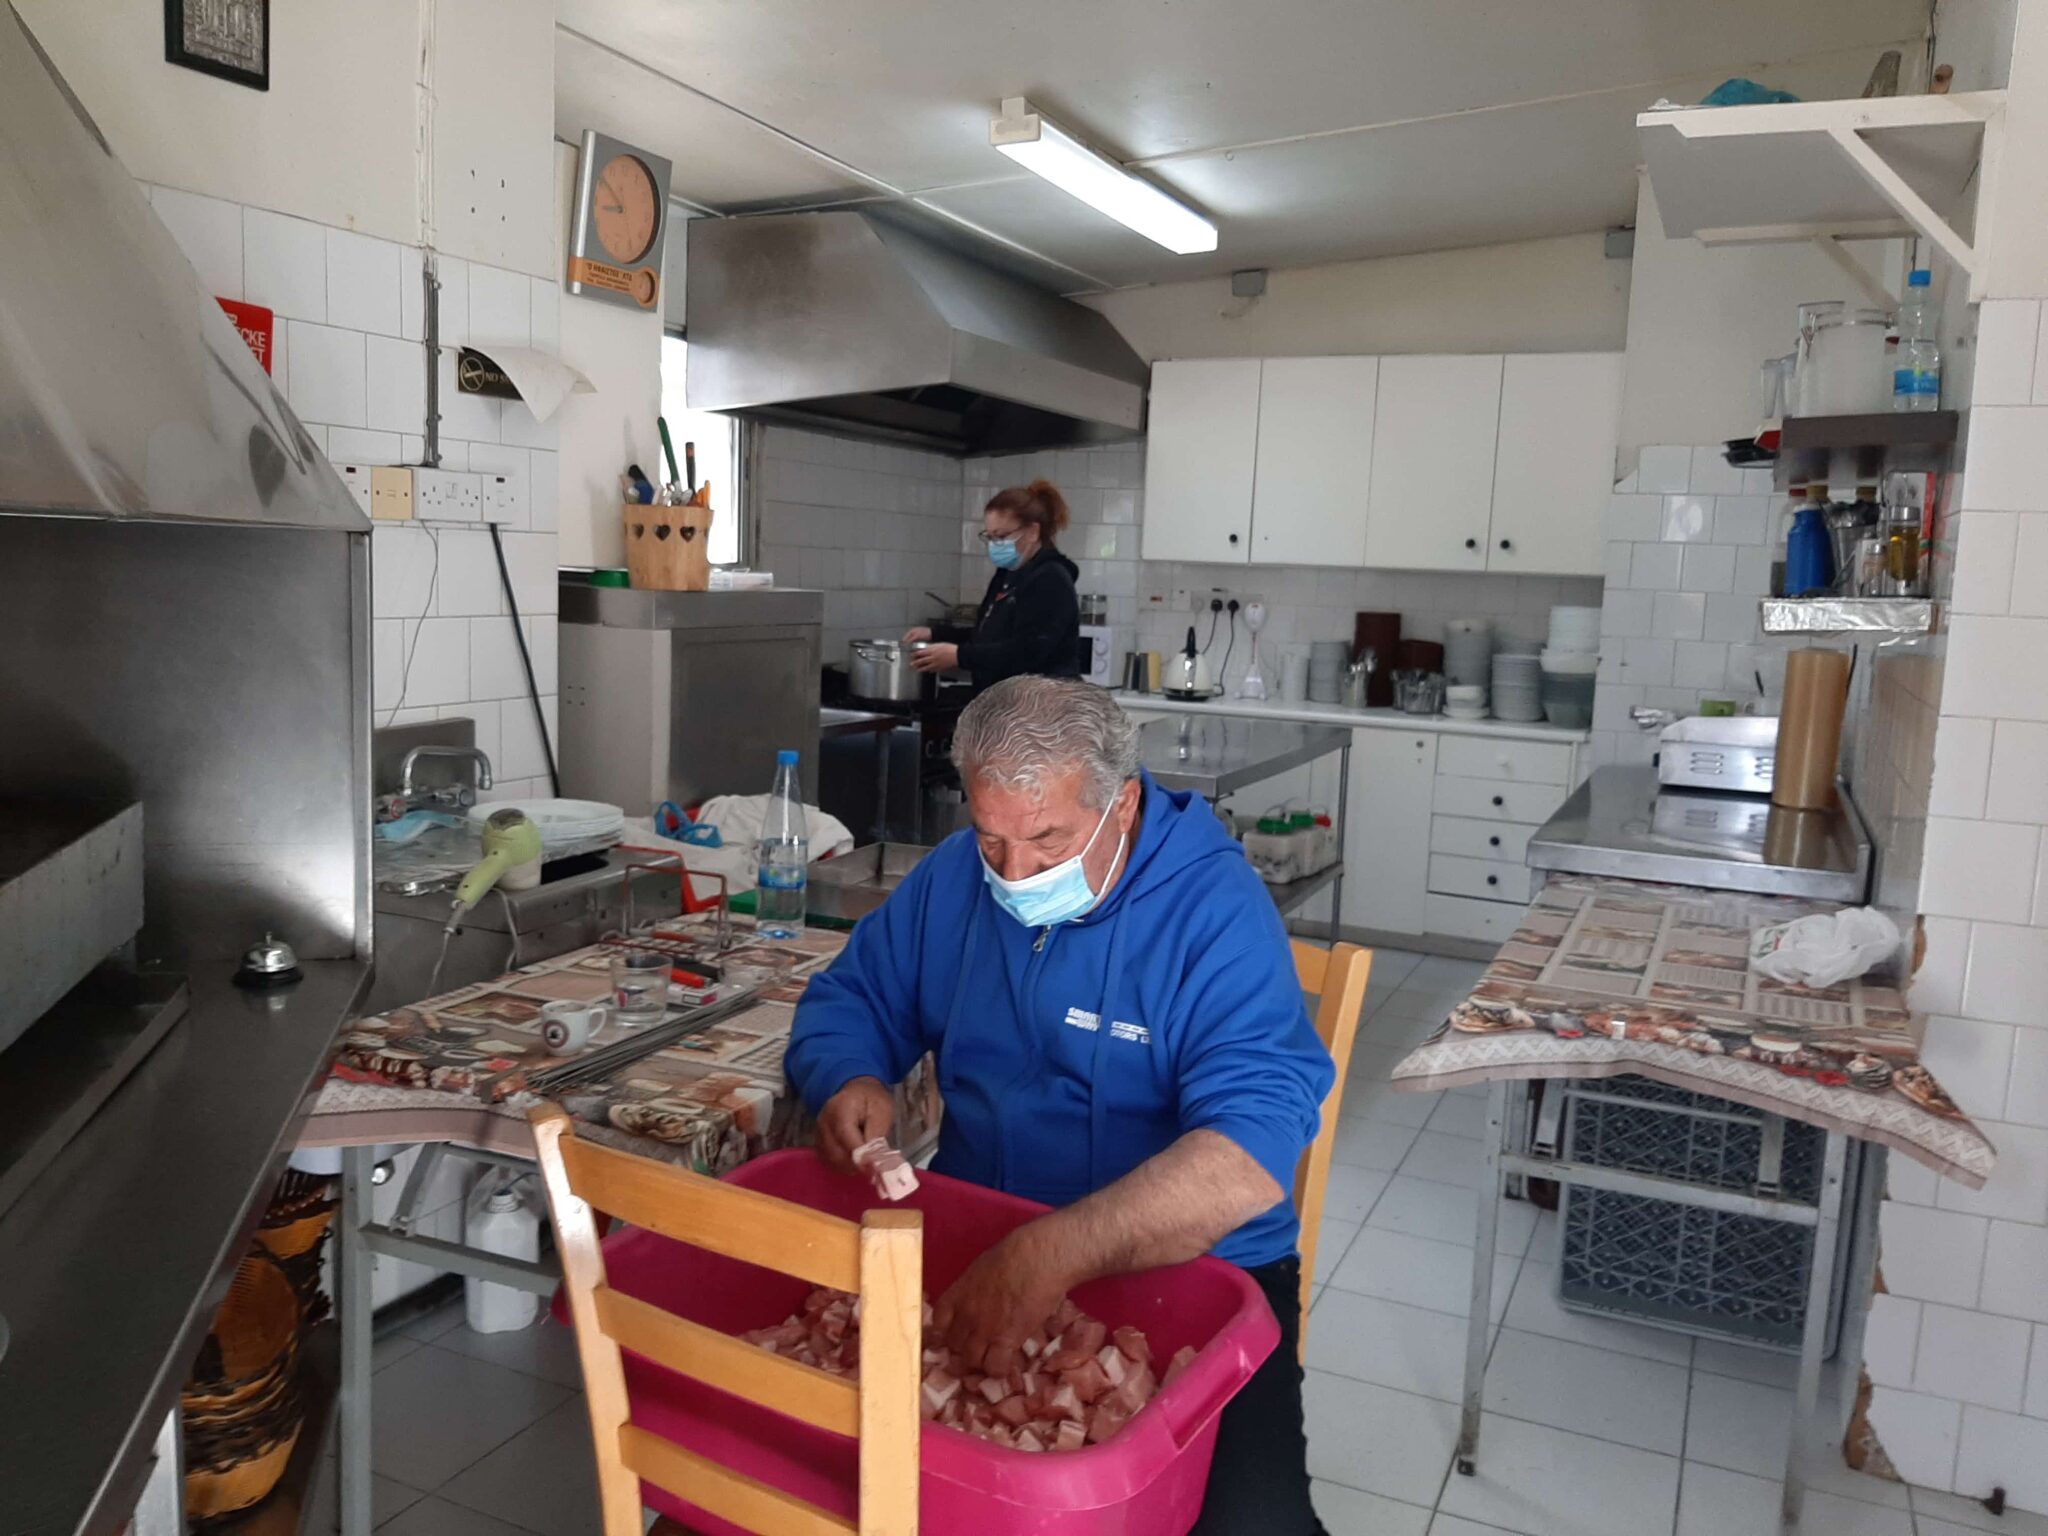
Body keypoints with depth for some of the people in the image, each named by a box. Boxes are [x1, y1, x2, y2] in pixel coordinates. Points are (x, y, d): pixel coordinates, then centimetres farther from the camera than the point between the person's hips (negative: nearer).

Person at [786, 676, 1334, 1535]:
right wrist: (850, 1083, -12)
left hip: (1186, 1268, -3)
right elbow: (848, 1001, 13)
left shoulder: (1216, 909, -16)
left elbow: (1251, 1151, -27)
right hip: (967, 1241, 4)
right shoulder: (953, 878, 2)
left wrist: (1055, 1254, -40)